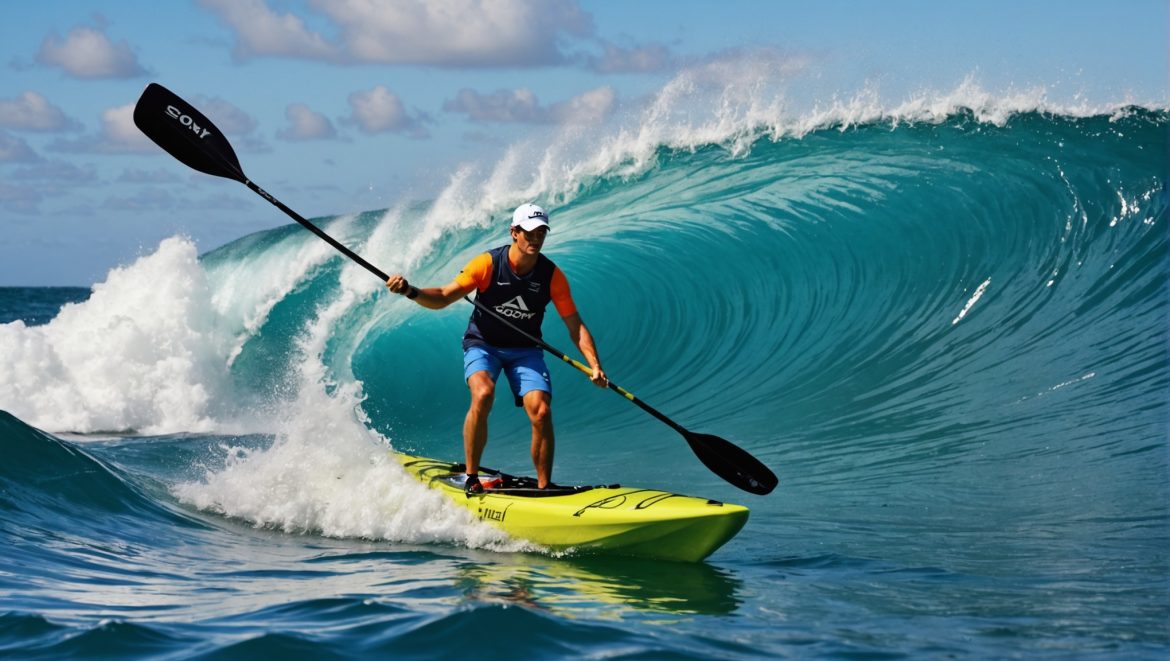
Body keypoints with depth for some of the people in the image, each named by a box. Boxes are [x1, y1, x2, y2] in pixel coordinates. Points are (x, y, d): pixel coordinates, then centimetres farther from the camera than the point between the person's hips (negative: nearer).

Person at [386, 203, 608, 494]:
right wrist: (411, 292, -34)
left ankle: (544, 489, -2)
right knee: (483, 395, -31)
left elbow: (575, 326, -7)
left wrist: (595, 366, -18)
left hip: (525, 350, 2)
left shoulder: (552, 275, -11)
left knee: (541, 412, -19)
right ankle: (471, 478, -16)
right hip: (483, 345, -2)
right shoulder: (488, 264, -17)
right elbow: (443, 298, -14)